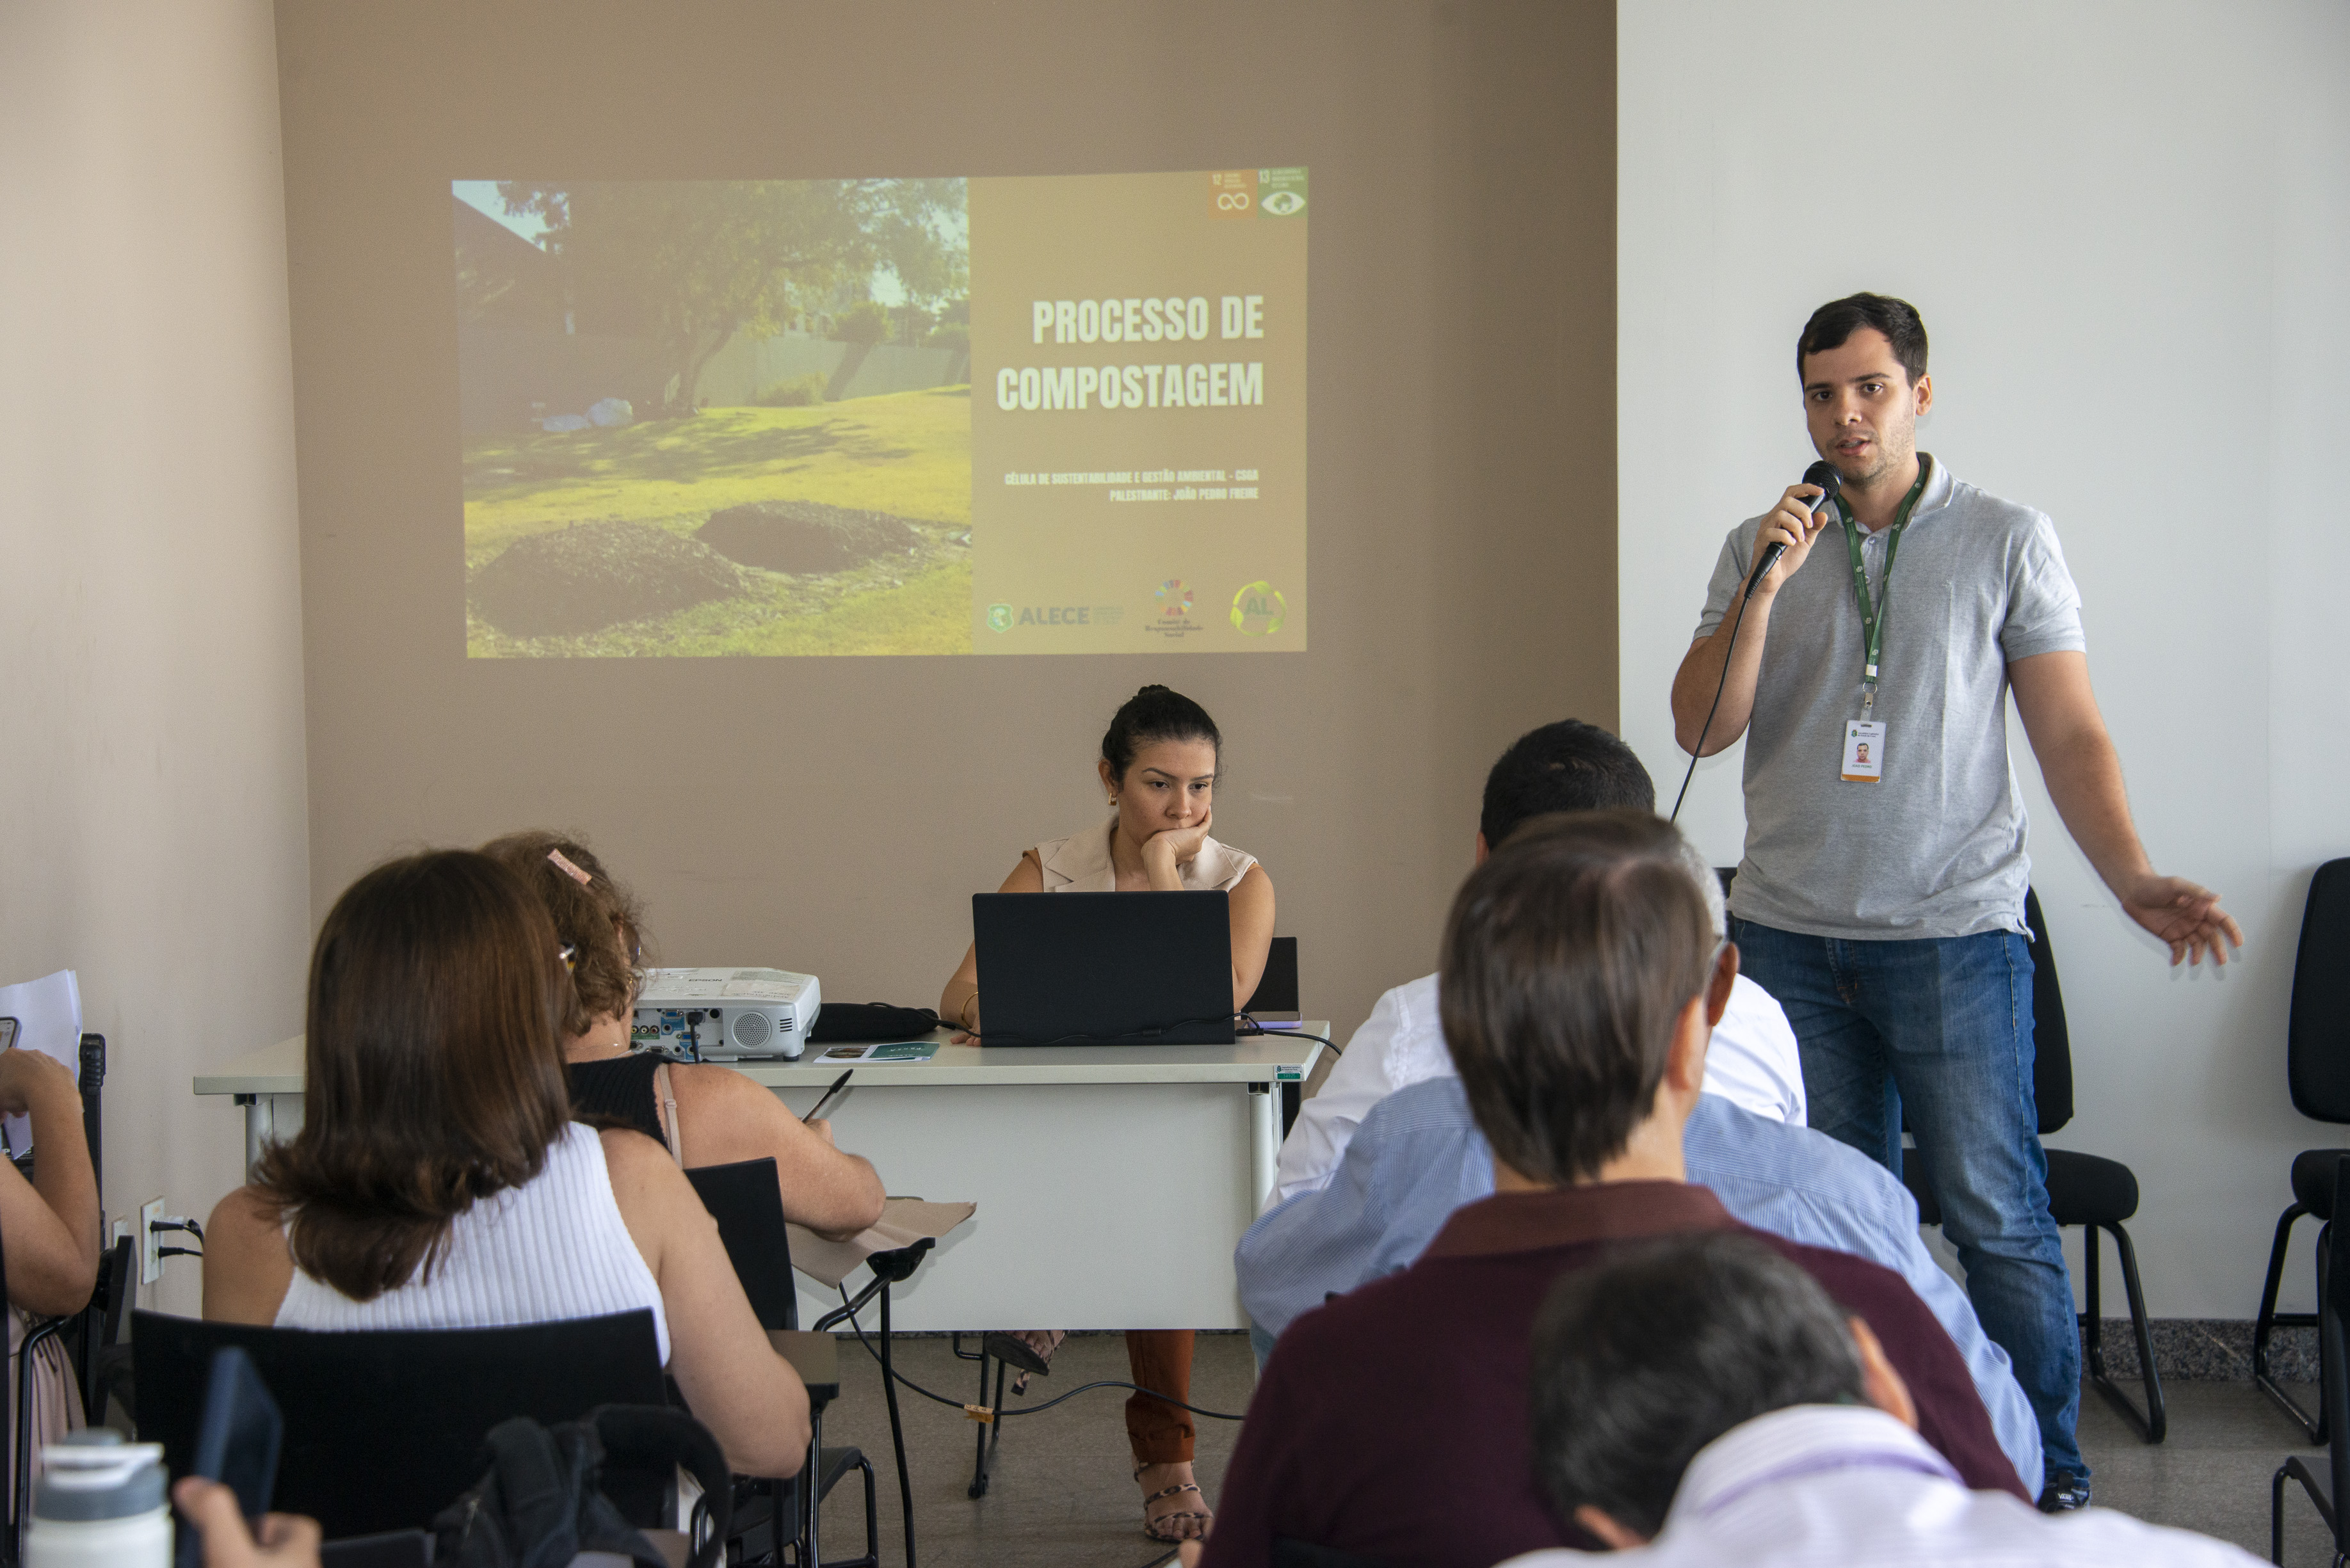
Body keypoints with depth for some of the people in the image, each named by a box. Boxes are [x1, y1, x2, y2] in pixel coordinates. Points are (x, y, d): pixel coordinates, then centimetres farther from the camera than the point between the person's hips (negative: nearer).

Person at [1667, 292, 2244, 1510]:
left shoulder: (2006, 541, 4)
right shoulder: (1759, 548, 10)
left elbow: (2070, 734, 2)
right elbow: (1700, 728, 2)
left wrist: (2134, 880, -12)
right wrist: (1768, 585, -10)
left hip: (1953, 932, -2)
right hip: (1789, 937, 3)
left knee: (1997, 1215, -3)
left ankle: (2049, 1474, 8)